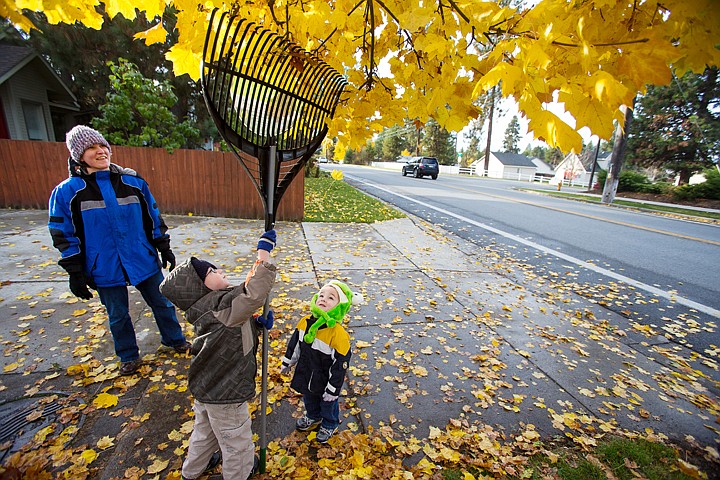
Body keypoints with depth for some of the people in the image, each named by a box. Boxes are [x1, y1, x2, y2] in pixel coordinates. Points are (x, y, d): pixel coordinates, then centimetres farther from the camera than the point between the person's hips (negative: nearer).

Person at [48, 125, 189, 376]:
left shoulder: (133, 182, -1)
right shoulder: (68, 191, -5)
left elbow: (154, 218, 6)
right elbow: (64, 236, -1)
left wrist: (165, 249, 6)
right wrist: (75, 274, -3)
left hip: (145, 261, 1)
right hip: (105, 269, -1)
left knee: (162, 303, 13)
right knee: (118, 315, 15)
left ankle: (175, 340, 36)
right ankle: (129, 357, 37)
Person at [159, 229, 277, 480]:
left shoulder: (207, 307, -1)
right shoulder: (222, 305, -32)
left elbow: (235, 330, 9)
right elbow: (254, 294, -50)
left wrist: (258, 324, -9)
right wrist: (264, 252, -43)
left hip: (204, 385, 9)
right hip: (224, 395, -9)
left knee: (205, 431, 35)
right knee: (237, 441, 20)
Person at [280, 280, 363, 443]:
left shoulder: (338, 334, -34)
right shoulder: (305, 322, -16)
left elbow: (340, 364, -25)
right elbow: (294, 344, 2)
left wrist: (333, 390, -18)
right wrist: (287, 363, 13)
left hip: (325, 381, -5)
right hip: (305, 375, 6)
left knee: (328, 404, 23)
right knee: (309, 399, 32)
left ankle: (330, 425, 54)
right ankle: (313, 417, 63)